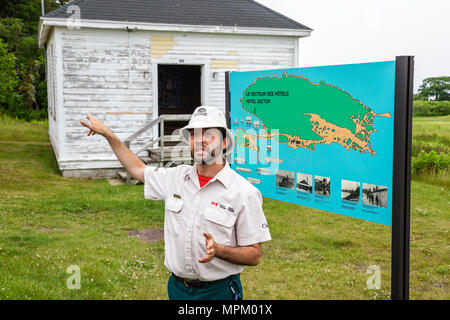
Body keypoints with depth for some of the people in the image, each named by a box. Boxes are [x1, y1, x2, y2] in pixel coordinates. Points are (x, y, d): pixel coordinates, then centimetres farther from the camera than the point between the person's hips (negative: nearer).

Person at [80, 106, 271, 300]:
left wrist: (218, 250, -28)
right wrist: (107, 133, 16)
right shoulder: (177, 177, 1)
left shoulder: (244, 192, -14)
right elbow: (138, 170, 19)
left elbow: (254, 255, -12)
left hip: (218, 291, -4)